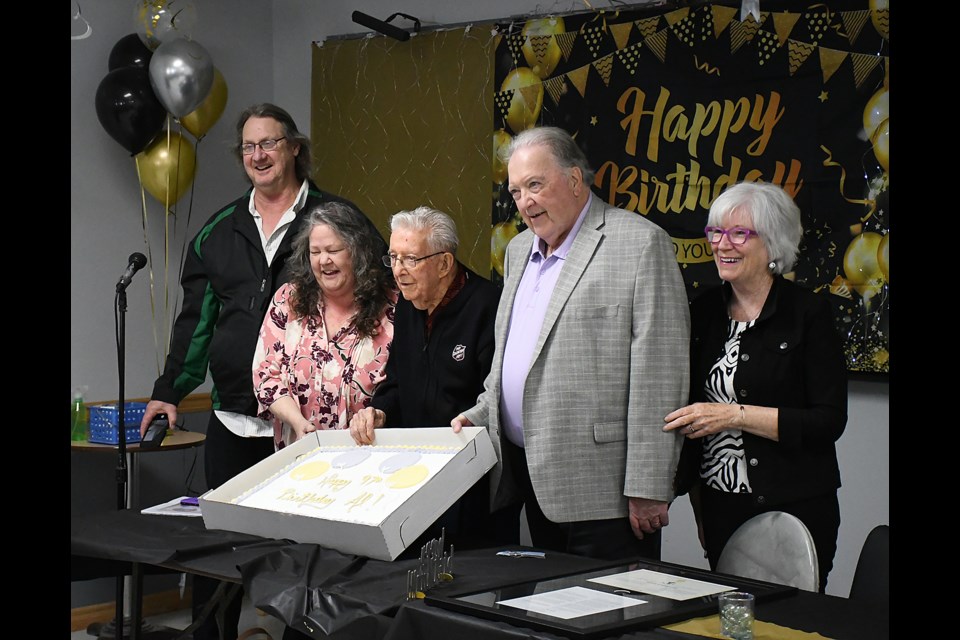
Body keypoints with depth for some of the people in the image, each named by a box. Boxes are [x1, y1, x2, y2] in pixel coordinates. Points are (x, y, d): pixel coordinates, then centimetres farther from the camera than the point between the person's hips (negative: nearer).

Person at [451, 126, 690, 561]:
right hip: (533, 479, 7)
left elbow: (659, 377, -14)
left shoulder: (639, 243, -9)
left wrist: (647, 489, -16)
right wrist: (481, 416, 10)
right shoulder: (519, 251, 17)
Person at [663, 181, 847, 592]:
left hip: (794, 508, -4)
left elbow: (829, 421, -13)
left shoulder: (807, 312, -7)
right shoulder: (705, 311, 8)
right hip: (720, 507, 5)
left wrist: (735, 415, -19)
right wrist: (697, 503, 13)